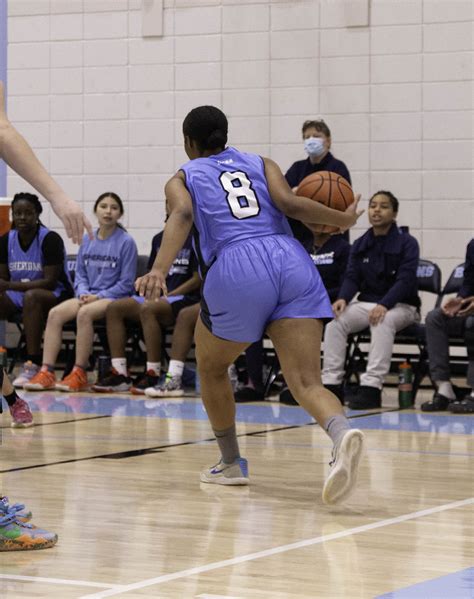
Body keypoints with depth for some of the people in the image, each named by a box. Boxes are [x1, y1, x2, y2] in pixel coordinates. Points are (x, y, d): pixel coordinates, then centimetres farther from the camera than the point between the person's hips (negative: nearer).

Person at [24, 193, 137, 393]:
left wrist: (99, 296, -12)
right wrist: (84, 293, -5)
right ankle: (46, 372, -26)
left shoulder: (126, 242, -4)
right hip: (88, 296, 5)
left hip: (114, 299, -5)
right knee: (55, 313, -21)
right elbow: (80, 274, 16)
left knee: (84, 313, -35)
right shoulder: (87, 241, 12)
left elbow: (126, 283, -5)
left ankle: (79, 374, -28)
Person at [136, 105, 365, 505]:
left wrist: (159, 271, -18)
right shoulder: (261, 164, 26)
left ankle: (231, 464, 30)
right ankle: (342, 435, -38)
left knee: (211, 367, 25)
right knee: (306, 382, -7)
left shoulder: (183, 179, 20)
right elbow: (288, 203, 7)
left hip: (237, 272, -2)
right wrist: (342, 219, 20)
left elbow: (182, 215, -4)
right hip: (293, 262, 2)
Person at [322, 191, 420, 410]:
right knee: (335, 321, -22)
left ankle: (371, 387, -42)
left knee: (383, 322, -38)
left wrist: (384, 305, -32)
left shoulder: (407, 243, -5)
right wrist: (343, 299, -19)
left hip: (400, 306, -5)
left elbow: (405, 280, -15)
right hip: (367, 303, 5)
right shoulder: (360, 245, 10)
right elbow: (352, 277, 4)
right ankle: (331, 383, -22)